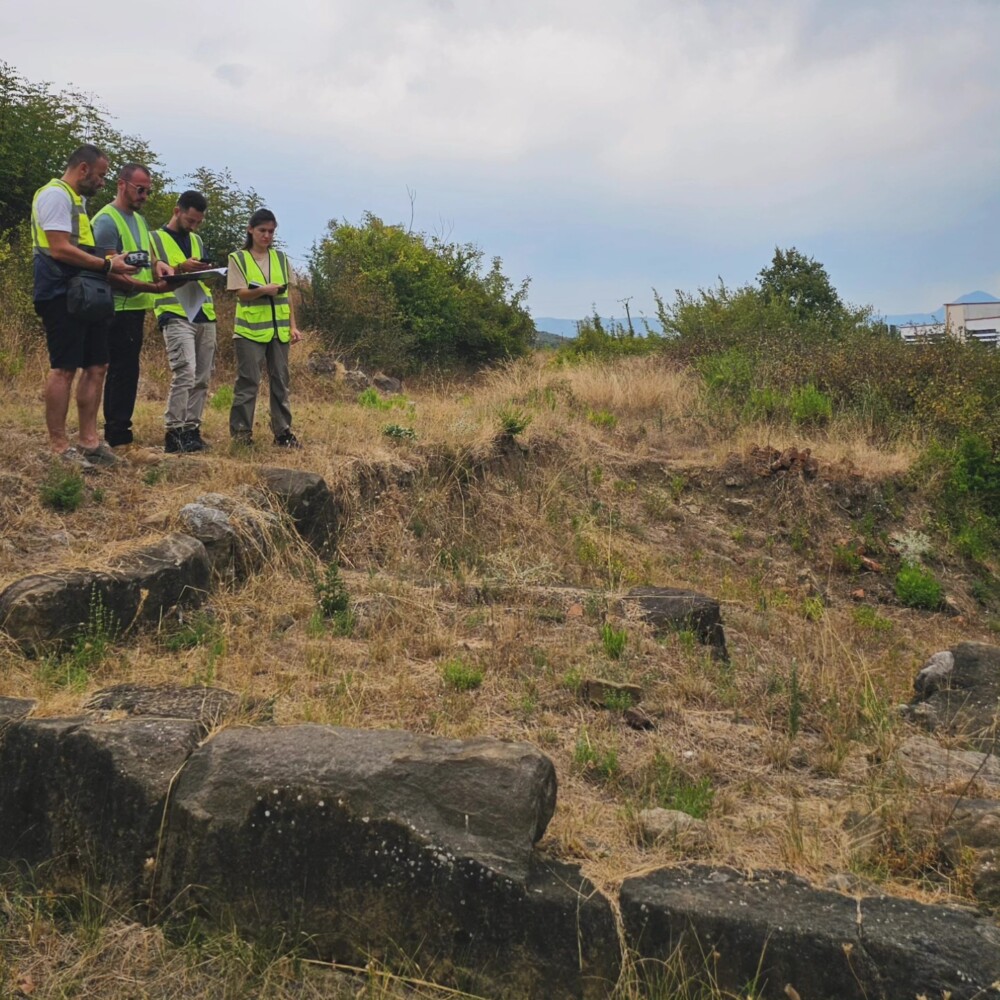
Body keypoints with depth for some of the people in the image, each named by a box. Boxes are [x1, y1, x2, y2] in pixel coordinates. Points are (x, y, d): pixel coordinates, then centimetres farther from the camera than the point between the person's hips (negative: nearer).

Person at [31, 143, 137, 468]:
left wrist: (109, 263, 11)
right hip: (62, 295, -10)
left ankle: (88, 441, 15)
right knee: (64, 368, -7)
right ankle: (58, 447, -2)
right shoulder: (55, 195, -11)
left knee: (96, 366, 9)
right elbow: (60, 249, -20)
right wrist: (107, 265, -16)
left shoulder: (77, 199, 21)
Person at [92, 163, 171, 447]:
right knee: (123, 371, -8)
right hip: (119, 309, -9)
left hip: (135, 307, 9)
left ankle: (118, 431, 21)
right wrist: (148, 287, -24)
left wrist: (159, 265, 2)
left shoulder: (139, 219, 17)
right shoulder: (107, 220, -11)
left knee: (126, 371, 13)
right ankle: (117, 434, -3)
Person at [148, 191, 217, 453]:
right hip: (176, 316, -6)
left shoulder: (197, 241, 22)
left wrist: (206, 271, 4)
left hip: (205, 317, 6)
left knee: (202, 379, 3)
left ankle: (191, 429, 10)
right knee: (184, 373, -19)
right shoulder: (155, 239, 4)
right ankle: (174, 432, -15)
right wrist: (180, 268, -15)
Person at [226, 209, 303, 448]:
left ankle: (282, 431, 12)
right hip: (250, 330, -4)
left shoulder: (280, 258, 12)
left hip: (278, 330, 4)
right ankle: (241, 431, 5)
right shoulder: (238, 258, 1)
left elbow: (287, 295, 13)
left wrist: (293, 326, 7)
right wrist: (264, 290, -26)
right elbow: (241, 293, -8)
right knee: (248, 381, -3)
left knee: (280, 381, 6)